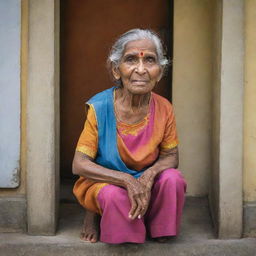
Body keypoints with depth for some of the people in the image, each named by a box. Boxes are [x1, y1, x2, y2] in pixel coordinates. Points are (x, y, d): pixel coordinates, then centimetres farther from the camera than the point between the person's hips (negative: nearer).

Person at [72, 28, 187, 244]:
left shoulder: (163, 109, -11)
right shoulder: (99, 108, -19)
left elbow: (171, 156, -2)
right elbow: (79, 164, -19)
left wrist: (149, 175, -26)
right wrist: (127, 180, -31)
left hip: (145, 183, 3)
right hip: (104, 183, -3)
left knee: (172, 178, -25)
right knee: (114, 195, -35)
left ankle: (161, 233, 1)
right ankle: (93, 215, 1)